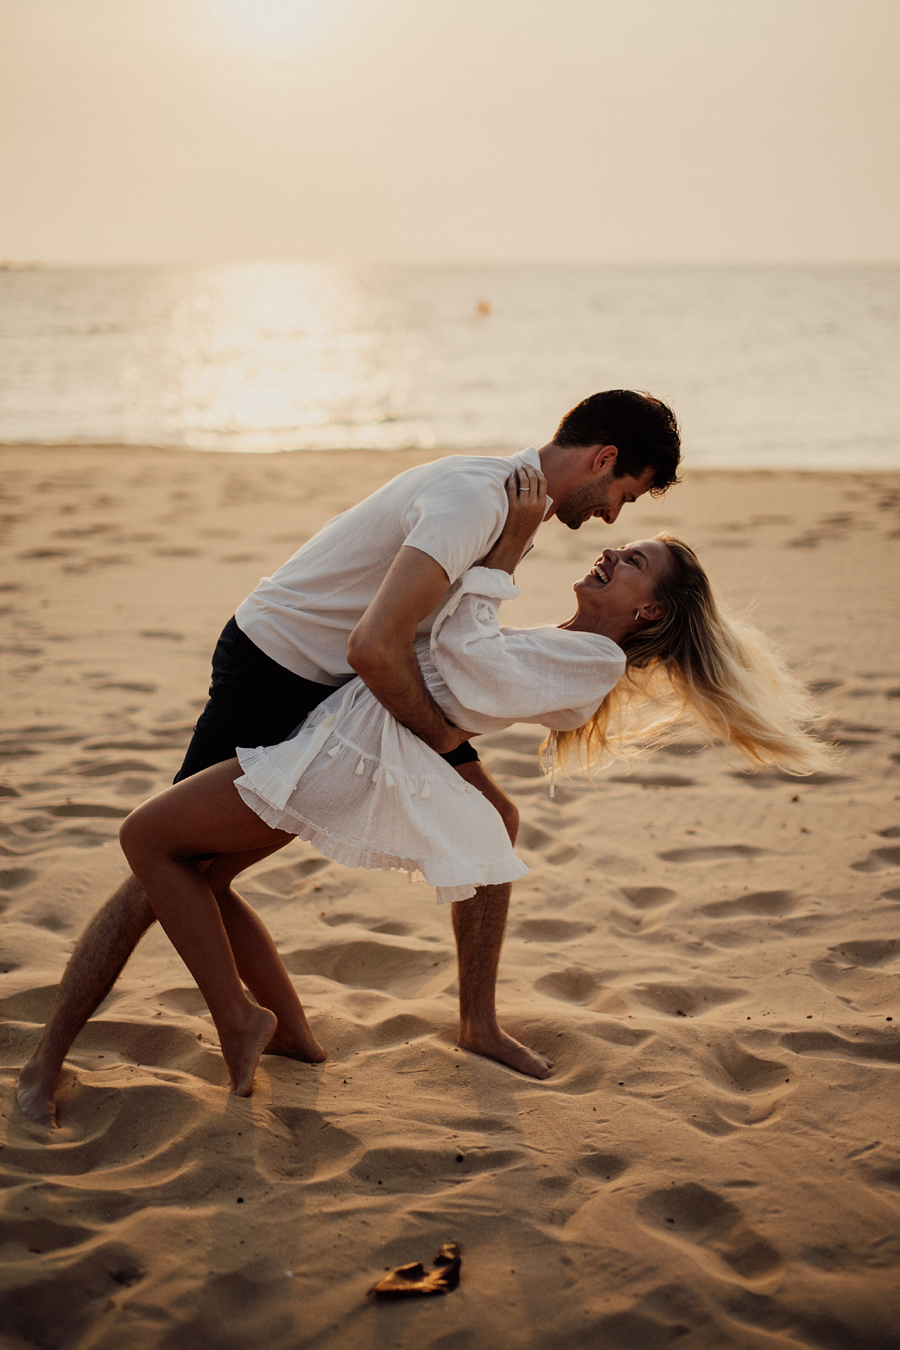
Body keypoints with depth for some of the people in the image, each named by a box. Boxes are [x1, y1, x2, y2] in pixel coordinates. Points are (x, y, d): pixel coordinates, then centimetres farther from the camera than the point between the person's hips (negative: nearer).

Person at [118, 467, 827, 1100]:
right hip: (339, 725, 10)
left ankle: (238, 1022, 0)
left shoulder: (596, 660, -9)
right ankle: (290, 1028, 20)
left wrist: (513, 541, -13)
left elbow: (462, 651, -16)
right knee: (192, 866, 17)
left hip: (350, 757, -10)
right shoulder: (557, 650, 19)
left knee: (147, 837, -6)